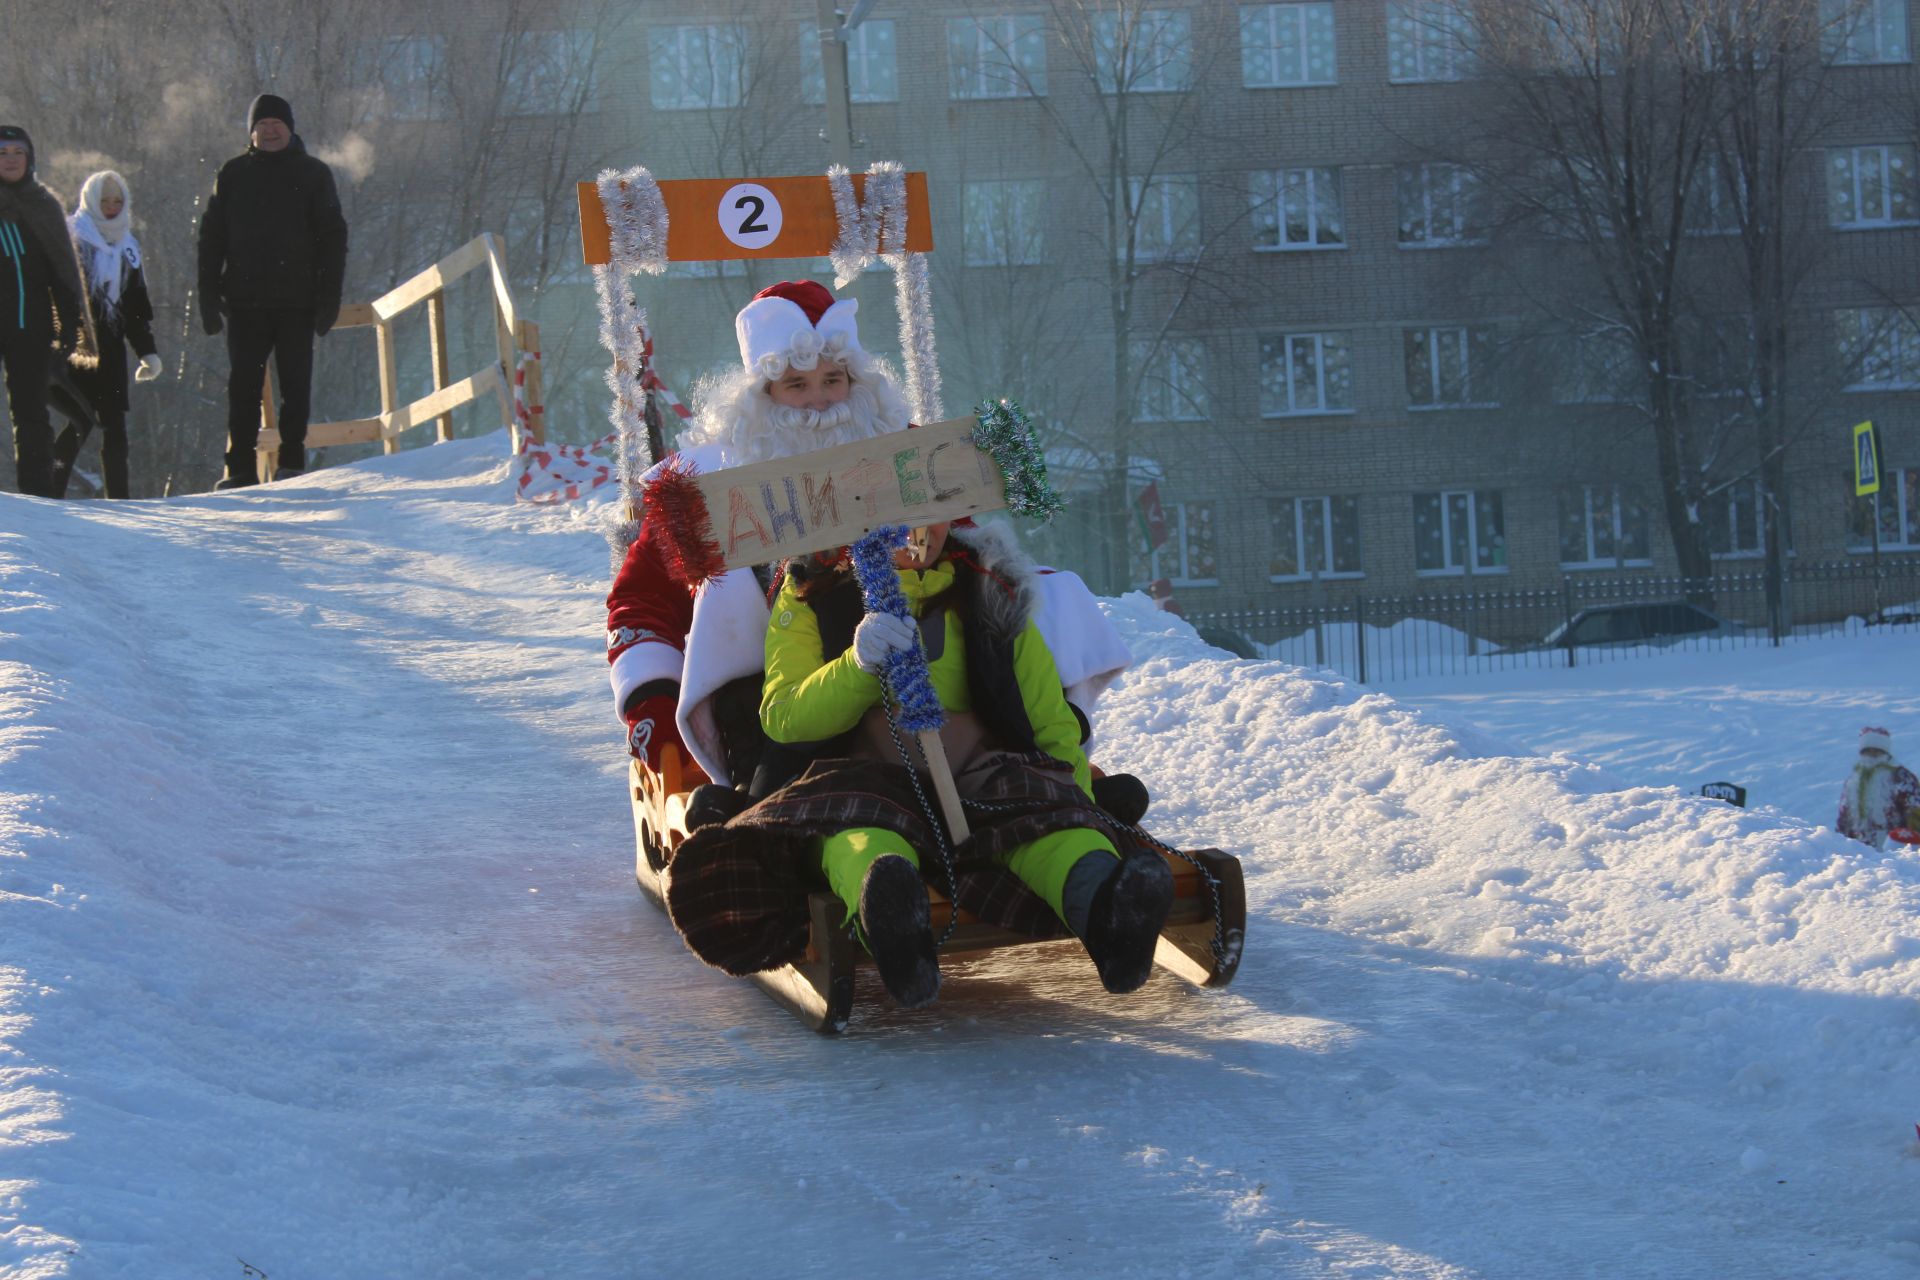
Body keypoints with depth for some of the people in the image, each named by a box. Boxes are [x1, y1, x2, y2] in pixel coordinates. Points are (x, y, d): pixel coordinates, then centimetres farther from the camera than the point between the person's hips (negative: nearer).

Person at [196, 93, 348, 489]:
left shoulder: (313, 174, 6)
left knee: (295, 385, 2)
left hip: (297, 301, -1)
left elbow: (333, 238, 5)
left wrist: (328, 299, -3)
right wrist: (209, 297, 1)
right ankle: (240, 468, 2)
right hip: (245, 301, 1)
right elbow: (211, 238, 10)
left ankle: (292, 462, 11)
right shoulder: (233, 174, 9)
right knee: (243, 385, 0)